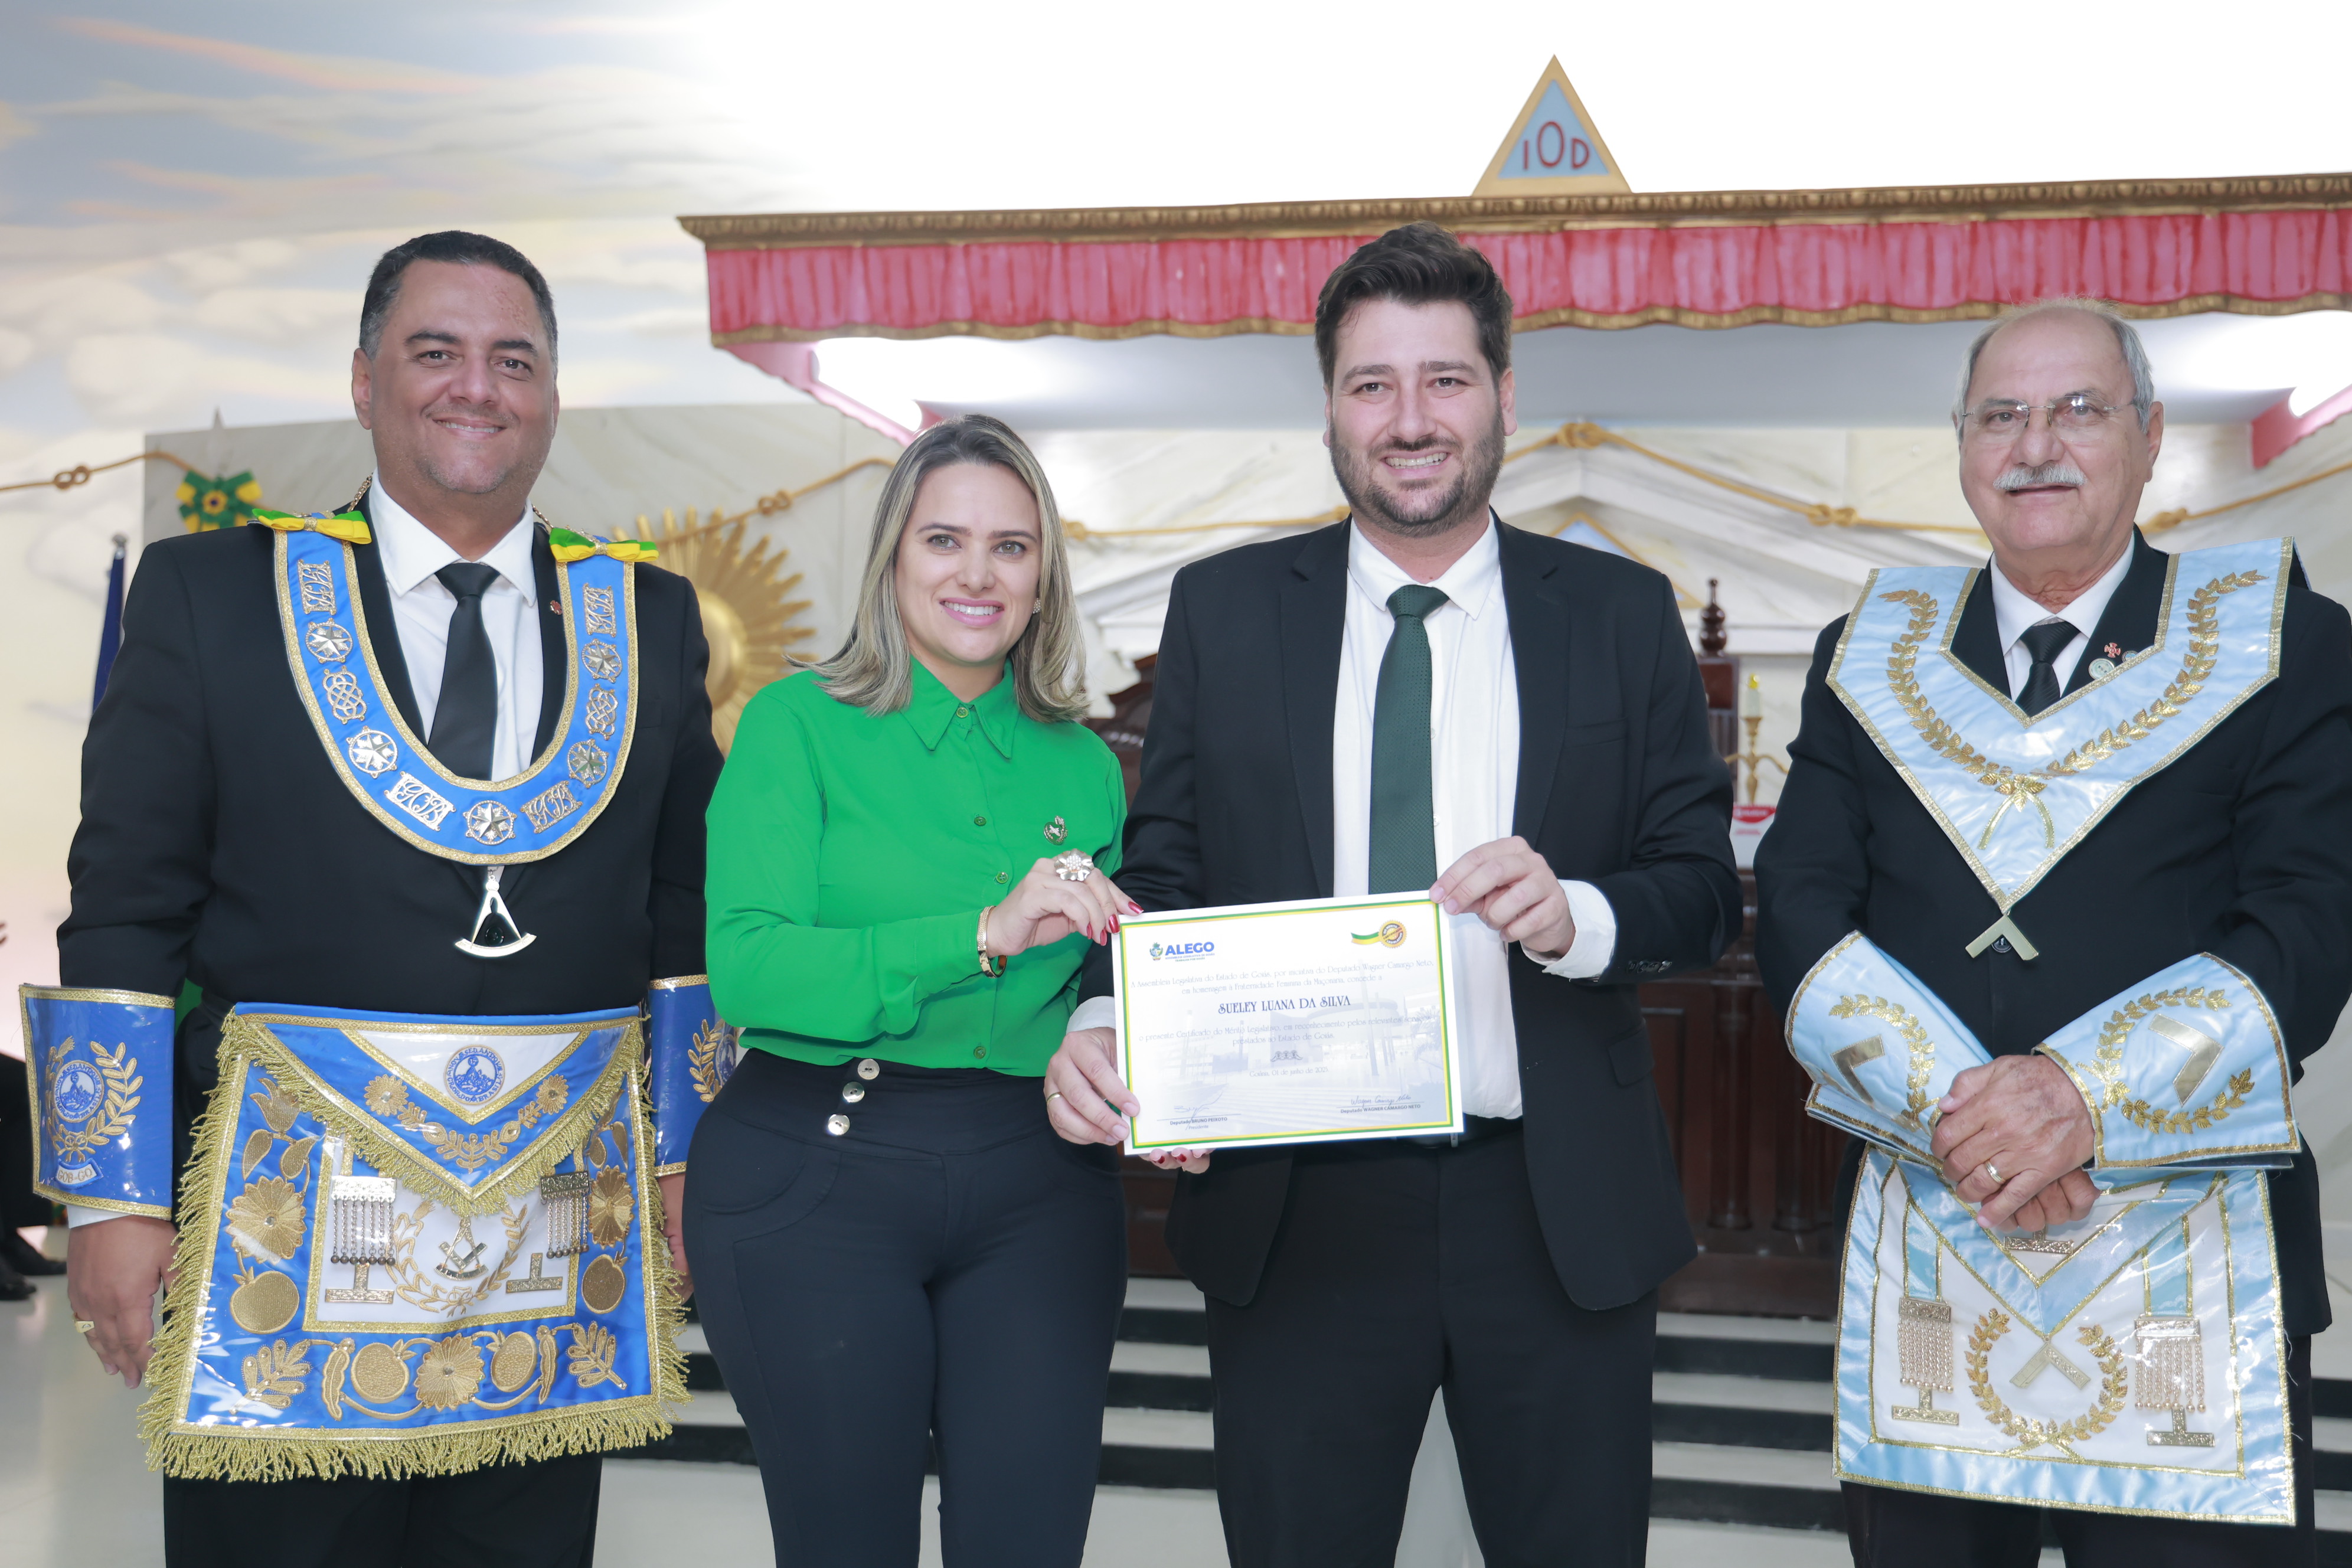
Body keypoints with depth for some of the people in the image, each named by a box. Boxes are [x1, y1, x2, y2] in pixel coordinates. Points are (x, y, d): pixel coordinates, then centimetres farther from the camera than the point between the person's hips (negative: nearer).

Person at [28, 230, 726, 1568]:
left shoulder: (651, 619, 8)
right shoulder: (209, 594, 2)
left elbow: (685, 913, 11)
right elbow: (124, 921, 0)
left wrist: (684, 1159, 10)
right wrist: (114, 1201, -3)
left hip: (563, 1224, 2)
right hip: (285, 1215, -2)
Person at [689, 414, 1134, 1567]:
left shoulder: (1083, 767, 10)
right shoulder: (798, 726, -2)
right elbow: (746, 968, -15)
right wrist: (983, 933, -25)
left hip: (1036, 1191, 3)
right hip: (813, 1174, -3)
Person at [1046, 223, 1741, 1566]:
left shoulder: (1621, 614, 4)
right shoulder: (1224, 610, 5)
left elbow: (1706, 887, 2)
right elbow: (1166, 873, 3)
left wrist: (1579, 915, -19)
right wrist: (1103, 1027, -17)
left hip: (1561, 1214, 0)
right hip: (1295, 1210, 0)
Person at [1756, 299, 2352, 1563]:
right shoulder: (1869, 660, 10)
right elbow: (1799, 924, 1)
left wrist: (2086, 1093, -20)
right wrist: (1950, 1108, -14)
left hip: (2192, 1278, -2)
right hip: (1917, 1269, 2)